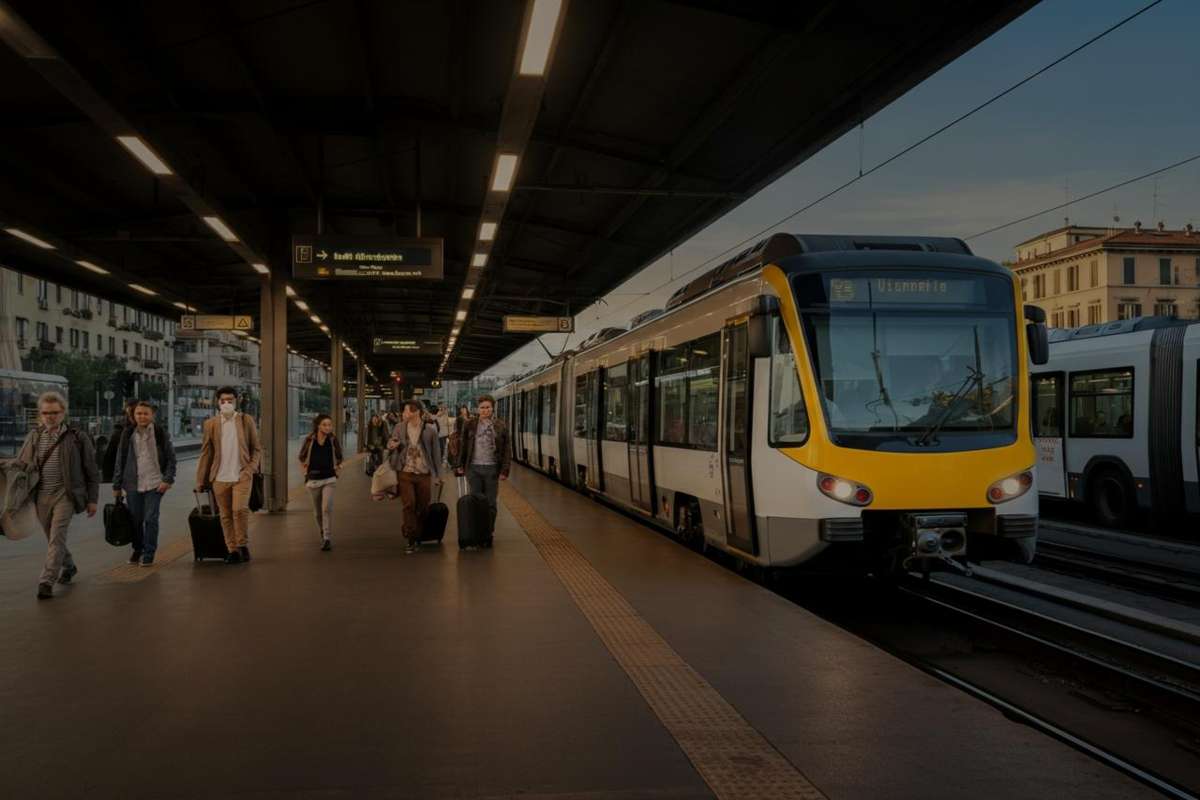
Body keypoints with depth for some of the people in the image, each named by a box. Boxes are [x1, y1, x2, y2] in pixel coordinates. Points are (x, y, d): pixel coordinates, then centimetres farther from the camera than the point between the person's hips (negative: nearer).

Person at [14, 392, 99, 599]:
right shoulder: (34, 437, 8)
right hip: (41, 496, 5)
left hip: (64, 494, -5)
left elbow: (91, 471, 1)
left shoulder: (77, 438, -3)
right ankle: (69, 567, 38)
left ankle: (46, 582, -13)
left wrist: (92, 500, 0)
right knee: (53, 538, 16)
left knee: (57, 537, -13)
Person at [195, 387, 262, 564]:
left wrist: (251, 468, -8)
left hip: (241, 476, -2)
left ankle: (243, 545, 1)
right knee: (226, 515, 4)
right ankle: (232, 551, 13)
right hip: (220, 477, 2)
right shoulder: (210, 424, 7)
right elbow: (205, 453, 9)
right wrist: (200, 480, 7)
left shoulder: (246, 421, 5)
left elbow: (257, 448, 7)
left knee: (240, 509, -18)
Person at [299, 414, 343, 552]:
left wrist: (338, 467, 4)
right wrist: (305, 471, 2)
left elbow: (339, 458, 16)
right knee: (317, 512, 11)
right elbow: (302, 458, 12)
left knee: (327, 508, -18)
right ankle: (323, 535, 33)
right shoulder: (309, 440, -1)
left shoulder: (333, 440, -1)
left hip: (329, 479, -2)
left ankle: (328, 539, -17)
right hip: (313, 479, 2)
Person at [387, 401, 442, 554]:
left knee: (423, 507, 5)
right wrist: (391, 445, -8)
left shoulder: (430, 430, -3)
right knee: (409, 505, -7)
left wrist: (438, 475, 2)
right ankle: (412, 540, -3)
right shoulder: (400, 428, 4)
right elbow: (391, 442, 17)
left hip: (424, 474, -1)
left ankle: (419, 538, 21)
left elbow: (436, 453, 3)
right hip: (406, 473, 1)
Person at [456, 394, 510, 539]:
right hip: (473, 468, 1)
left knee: (490, 503, 6)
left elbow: (506, 450, 1)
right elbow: (463, 447, 10)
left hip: (492, 468, -1)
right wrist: (461, 466, 6)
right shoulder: (470, 425, 5)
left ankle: (488, 531, 15)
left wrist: (505, 470, -6)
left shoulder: (501, 426, 1)